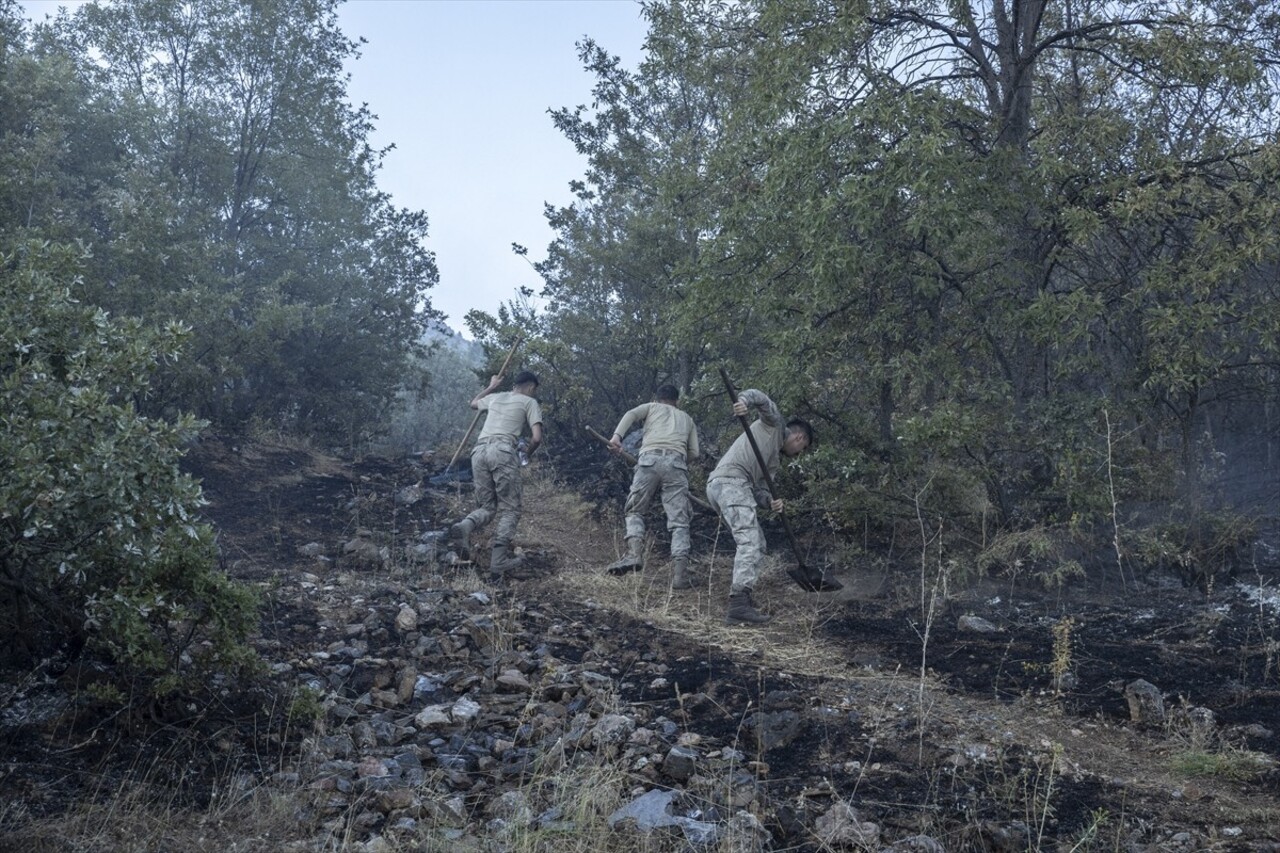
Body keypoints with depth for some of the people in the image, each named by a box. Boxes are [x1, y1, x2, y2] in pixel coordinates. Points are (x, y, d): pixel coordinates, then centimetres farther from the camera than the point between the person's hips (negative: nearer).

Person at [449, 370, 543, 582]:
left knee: (486, 506, 13)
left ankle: (464, 527, -21)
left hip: (479, 450, 5)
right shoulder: (530, 402, 13)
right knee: (509, 509, 1)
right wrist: (526, 453, 21)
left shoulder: (496, 397, 27)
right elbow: (536, 438, 2)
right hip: (503, 451, -5)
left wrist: (491, 387, 60)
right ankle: (499, 562, -15)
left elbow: (473, 403, 49)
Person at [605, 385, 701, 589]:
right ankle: (680, 573, -17)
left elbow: (631, 414, 6)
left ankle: (634, 553, -14)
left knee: (634, 510, 11)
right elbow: (694, 453, 20)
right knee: (679, 521, -2)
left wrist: (617, 436, -8)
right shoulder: (686, 418, 35)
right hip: (677, 462, 1)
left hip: (650, 459, -1)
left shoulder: (651, 407, 30)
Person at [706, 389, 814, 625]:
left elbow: (758, 488, 18)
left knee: (756, 543, 17)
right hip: (730, 479, -10)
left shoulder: (775, 460, 32)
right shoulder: (774, 423, 14)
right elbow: (758, 396, -1)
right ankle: (738, 606, -26)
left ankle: (739, 594, 22)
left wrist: (771, 501, -4)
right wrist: (743, 402, -24)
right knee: (750, 541, -17)